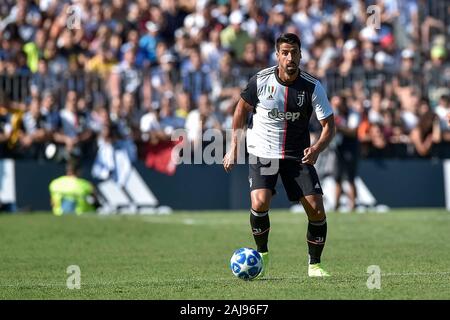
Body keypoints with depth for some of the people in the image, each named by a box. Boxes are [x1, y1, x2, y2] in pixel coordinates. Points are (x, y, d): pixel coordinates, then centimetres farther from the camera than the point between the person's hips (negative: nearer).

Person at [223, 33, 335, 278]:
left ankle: (314, 264, 13)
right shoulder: (261, 80, -11)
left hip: (298, 155, 1)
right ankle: (262, 254, 4)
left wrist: (317, 149, -28)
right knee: (260, 203, -22)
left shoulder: (313, 87, -12)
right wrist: (233, 148, 2)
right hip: (262, 153, -1)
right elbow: (242, 108, 5)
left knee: (316, 210, -8)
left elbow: (328, 125, -8)